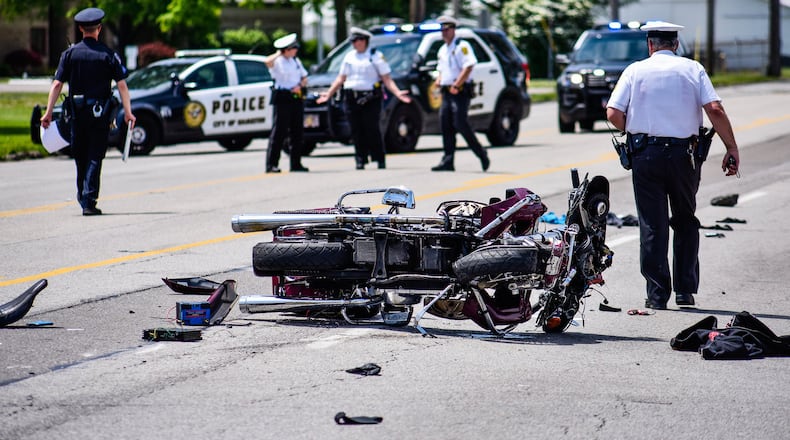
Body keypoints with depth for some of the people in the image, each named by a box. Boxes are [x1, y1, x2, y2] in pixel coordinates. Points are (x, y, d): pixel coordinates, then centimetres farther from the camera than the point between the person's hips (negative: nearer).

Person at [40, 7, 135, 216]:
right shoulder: (108, 54, -2)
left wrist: (48, 112, -1)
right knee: (95, 157, -1)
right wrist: (128, 112, -6)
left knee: (80, 157, 15)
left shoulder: (70, 53, 1)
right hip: (100, 113, -2)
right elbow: (122, 84, -8)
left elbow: (57, 84, -3)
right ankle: (89, 201, -10)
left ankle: (83, 197, 24)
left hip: (77, 112, 2)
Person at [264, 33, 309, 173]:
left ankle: (296, 163, 15)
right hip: (282, 98, -7)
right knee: (279, 131, -9)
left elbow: (304, 78, 20)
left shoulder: (296, 61, 16)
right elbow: (267, 62, -30)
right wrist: (279, 54, -14)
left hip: (297, 97, 7)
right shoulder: (277, 62, -6)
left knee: (297, 131, 8)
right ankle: (271, 164, -8)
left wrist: (300, 86, -2)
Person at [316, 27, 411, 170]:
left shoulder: (376, 56, 2)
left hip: (371, 99, -4)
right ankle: (360, 160, 6)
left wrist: (397, 92, -15)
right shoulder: (349, 57, 17)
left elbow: (387, 79, -2)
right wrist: (328, 94, 18)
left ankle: (380, 159, 0)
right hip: (352, 98, 4)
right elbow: (340, 79, 21)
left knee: (372, 129, -8)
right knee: (357, 131, 0)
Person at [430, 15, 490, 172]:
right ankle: (448, 161, 2)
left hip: (460, 91, -8)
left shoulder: (462, 46, -6)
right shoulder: (443, 50, 20)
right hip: (446, 92, 8)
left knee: (461, 124, -14)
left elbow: (469, 66, -17)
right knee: (445, 125, 1)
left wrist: (456, 85, -21)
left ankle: (482, 155, -1)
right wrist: (439, 80, 9)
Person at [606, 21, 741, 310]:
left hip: (645, 155, -1)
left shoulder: (635, 70, 5)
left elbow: (613, 114, -3)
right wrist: (732, 149, -3)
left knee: (652, 226, 4)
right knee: (686, 221, 16)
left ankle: (657, 295, 2)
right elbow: (715, 110, -7)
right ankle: (686, 290, 14)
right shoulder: (692, 69, 5)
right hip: (684, 153, 1)